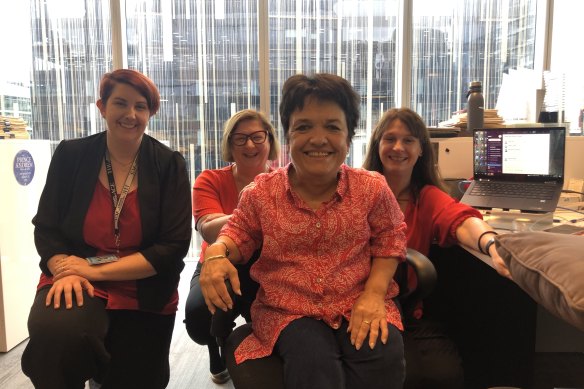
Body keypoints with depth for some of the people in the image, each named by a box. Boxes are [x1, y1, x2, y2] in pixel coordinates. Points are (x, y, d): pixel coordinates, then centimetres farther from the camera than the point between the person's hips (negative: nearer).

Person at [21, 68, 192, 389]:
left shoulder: (169, 165, -5)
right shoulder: (71, 155, -1)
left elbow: (174, 246, -12)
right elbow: (46, 227, 1)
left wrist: (96, 270, -17)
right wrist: (65, 271, -20)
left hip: (144, 295, 1)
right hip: (77, 285, 0)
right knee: (56, 333, -33)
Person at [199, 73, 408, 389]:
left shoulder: (372, 188, -2)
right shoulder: (261, 193, -2)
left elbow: (389, 238, 9)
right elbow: (240, 234, 11)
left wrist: (374, 293, -4)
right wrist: (218, 251, -13)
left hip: (358, 307, 2)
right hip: (288, 311, -1)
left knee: (383, 356, -26)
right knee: (312, 360, -32)